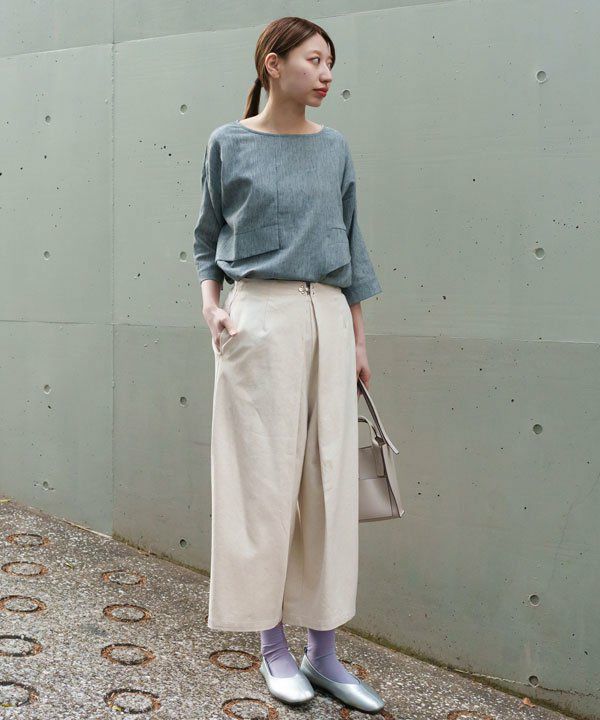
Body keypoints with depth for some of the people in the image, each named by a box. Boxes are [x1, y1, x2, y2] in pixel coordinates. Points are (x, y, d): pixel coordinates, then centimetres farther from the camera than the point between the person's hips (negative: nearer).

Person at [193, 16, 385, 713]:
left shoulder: (333, 148, 12)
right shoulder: (229, 144, 4)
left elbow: (351, 244, 14)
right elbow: (206, 238, 10)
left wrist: (357, 340, 10)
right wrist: (210, 302, -7)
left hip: (328, 317, 4)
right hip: (261, 317, -3)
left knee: (329, 481, 4)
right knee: (265, 478, 0)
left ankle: (322, 651, 16)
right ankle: (272, 646, 16)